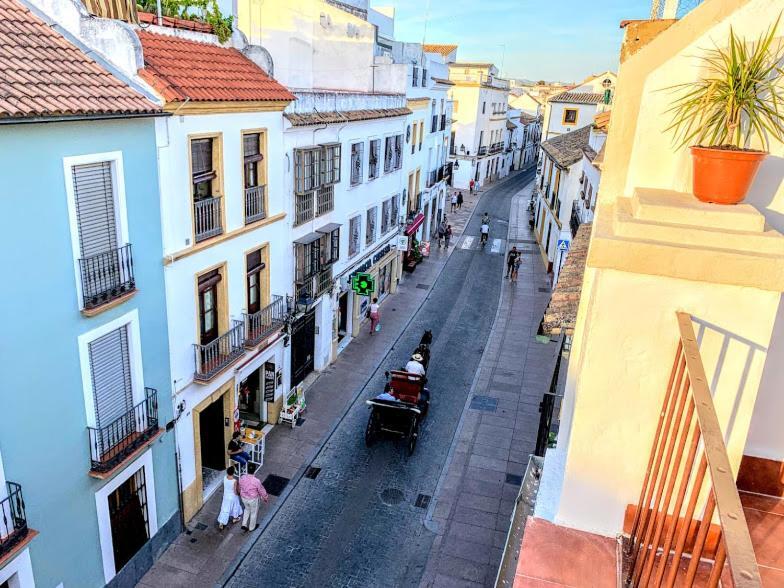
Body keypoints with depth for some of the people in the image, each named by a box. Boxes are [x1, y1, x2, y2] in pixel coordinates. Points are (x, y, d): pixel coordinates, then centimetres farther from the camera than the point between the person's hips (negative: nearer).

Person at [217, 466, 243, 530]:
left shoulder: (225, 478, -18)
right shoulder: (234, 481, -33)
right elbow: (235, 492, -22)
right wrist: (238, 493, -3)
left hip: (226, 496, 4)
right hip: (233, 497, -4)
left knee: (224, 510, 16)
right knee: (235, 508, 24)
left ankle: (221, 523, 18)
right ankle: (235, 518, 46)